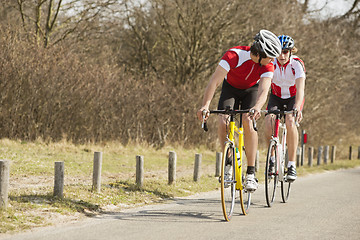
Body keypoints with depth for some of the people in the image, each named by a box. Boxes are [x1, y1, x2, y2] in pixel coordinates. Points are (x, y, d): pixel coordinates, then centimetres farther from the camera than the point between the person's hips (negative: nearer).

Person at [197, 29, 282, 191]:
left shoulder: (268, 65, -27)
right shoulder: (234, 55, -34)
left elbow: (263, 91, -38)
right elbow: (215, 81, -39)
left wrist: (257, 108, -60)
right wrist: (205, 105, -53)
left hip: (251, 90, 0)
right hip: (230, 88, 0)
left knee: (248, 122, -26)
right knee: (223, 121, -25)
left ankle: (251, 173, -21)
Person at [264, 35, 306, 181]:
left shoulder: (297, 64, -26)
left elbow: (300, 87, -39)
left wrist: (297, 107, -56)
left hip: (294, 97, -2)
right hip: (276, 97, 2)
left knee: (290, 122, -30)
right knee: (269, 121, -26)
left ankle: (292, 165, -22)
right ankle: (272, 158, -5)